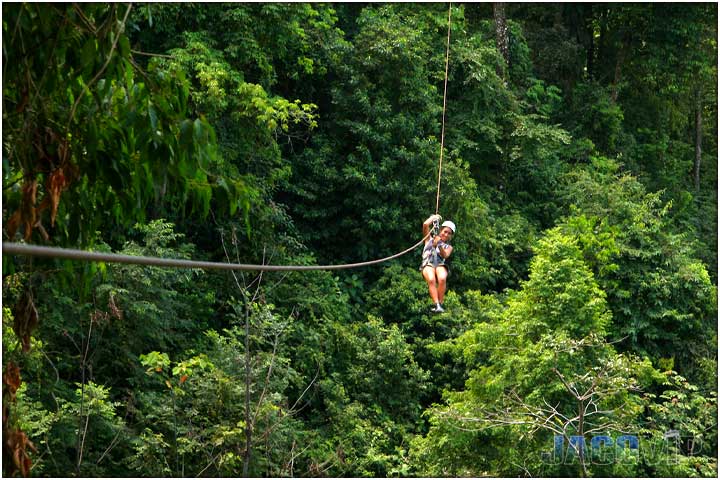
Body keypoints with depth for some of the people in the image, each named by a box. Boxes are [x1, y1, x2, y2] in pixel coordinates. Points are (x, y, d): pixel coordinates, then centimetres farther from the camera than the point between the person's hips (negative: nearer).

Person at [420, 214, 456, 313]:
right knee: (431, 280, -34)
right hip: (428, 264, -1)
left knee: (442, 279, -35)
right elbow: (425, 225, 11)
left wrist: (439, 245, -13)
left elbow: (445, 255, 2)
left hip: (441, 265, 1)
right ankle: (437, 305, -42)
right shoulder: (430, 240, 25)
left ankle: (440, 303, -31)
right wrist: (434, 217, 24)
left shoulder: (448, 247, 25)